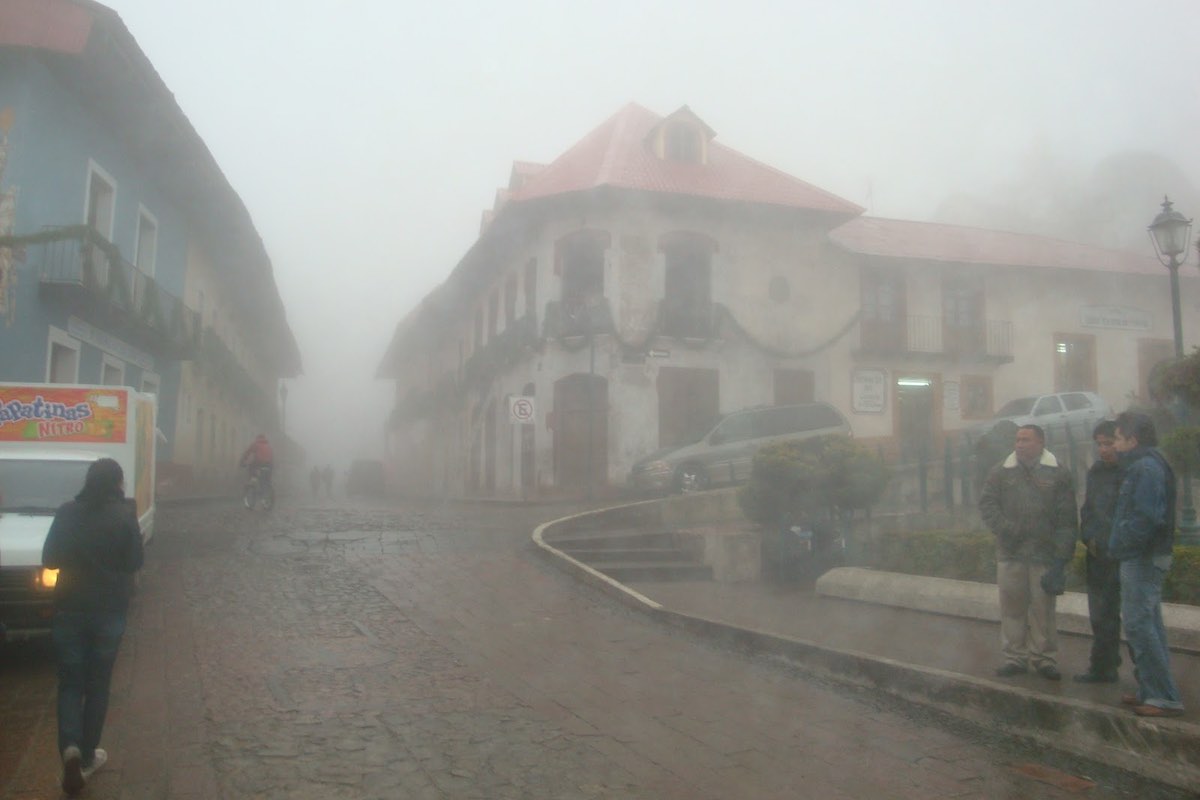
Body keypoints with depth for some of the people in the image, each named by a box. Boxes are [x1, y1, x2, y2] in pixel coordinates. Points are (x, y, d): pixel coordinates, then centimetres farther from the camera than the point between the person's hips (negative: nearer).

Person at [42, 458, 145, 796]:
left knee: (70, 683, 11)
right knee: (97, 684, 12)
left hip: (69, 610, 1)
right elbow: (134, 562, -4)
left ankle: (71, 749, -9)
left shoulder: (67, 513, -3)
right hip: (109, 611, -1)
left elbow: (49, 559, 2)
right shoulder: (124, 514, -10)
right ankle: (86, 757, 19)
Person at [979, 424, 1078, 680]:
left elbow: (1067, 519, -2)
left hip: (1045, 554, -2)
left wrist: (1061, 555, -8)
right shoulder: (1001, 472, 7)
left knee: (1043, 607, 4)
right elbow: (987, 504, 5)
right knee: (1012, 606, 6)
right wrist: (1006, 529, -11)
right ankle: (1014, 657, 16)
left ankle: (1044, 658, 16)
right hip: (1010, 553, 2)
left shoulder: (1058, 474, 1)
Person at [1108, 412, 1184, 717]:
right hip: (1146, 557, 11)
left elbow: (1146, 518, -26)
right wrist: (1119, 544, 12)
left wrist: (1120, 546, -16)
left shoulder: (1147, 468, -17)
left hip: (1142, 559, -11)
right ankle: (1153, 690, 22)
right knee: (1148, 624, 15)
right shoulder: (1142, 465, 15)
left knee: (1139, 625, -8)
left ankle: (1164, 696, -5)